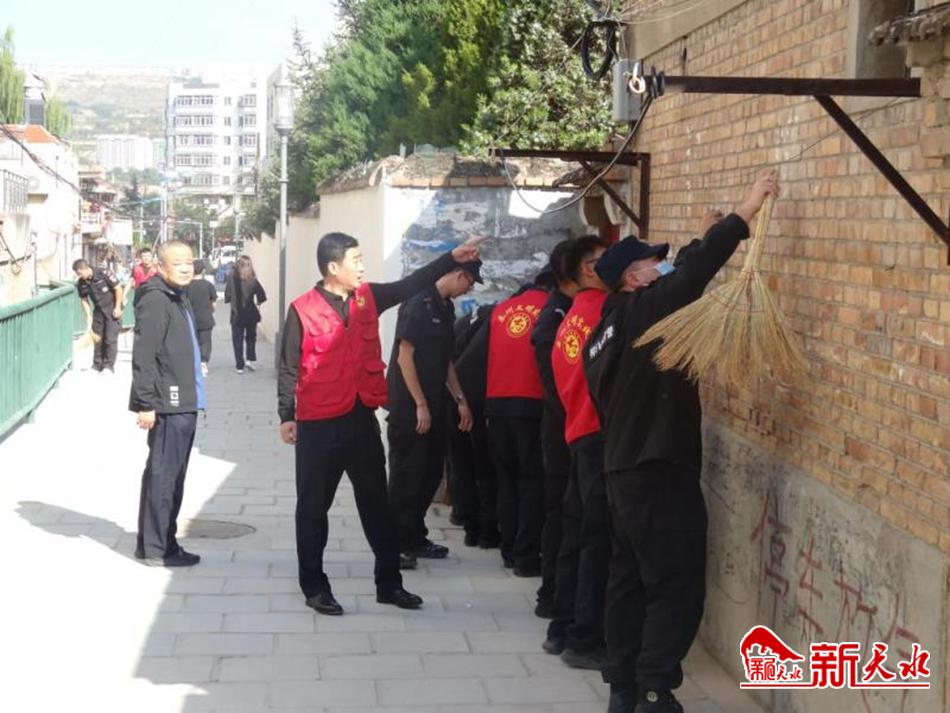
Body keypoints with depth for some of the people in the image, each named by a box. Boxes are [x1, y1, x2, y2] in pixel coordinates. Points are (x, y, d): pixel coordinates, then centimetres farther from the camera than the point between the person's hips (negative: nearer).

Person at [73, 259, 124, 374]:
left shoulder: (104, 274, -23)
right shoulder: (81, 283, -6)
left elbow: (118, 288, -16)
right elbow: (83, 300, 5)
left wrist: (118, 307, -15)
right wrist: (88, 315, -4)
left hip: (112, 309, -6)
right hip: (98, 310, 6)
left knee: (110, 338, -8)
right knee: (97, 337, 8)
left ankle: (109, 366, -2)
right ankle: (97, 365, 18)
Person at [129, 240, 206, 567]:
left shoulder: (178, 298, 17)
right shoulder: (155, 300, -14)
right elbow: (143, 356, -20)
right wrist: (146, 403, -23)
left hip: (183, 403, 10)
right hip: (168, 405, -10)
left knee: (172, 474, 15)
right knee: (163, 474, -4)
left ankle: (161, 542, 25)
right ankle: (156, 548, 3)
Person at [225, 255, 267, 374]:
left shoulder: (232, 278, -9)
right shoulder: (253, 280, -9)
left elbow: (227, 295, -6)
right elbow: (262, 295, -8)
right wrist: (258, 303, 12)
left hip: (237, 314, -1)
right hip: (251, 313, 1)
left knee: (237, 339, 8)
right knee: (251, 337, 20)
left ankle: (240, 365, 6)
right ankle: (249, 359, 7)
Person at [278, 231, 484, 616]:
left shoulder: (368, 297, 5)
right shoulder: (303, 309, -10)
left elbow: (411, 284, 11)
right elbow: (288, 368, -6)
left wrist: (452, 258, 4)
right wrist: (287, 416, -7)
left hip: (362, 418, 6)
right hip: (318, 425, -5)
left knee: (377, 504, 11)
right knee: (313, 507, 6)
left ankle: (389, 583, 21)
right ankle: (314, 586, 17)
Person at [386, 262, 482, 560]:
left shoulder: (446, 308, 13)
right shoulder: (418, 303, -13)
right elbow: (404, 357, -16)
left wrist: (459, 399, 15)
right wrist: (420, 404, -17)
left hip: (433, 406, 8)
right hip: (410, 408, -8)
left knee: (431, 472, 11)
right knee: (407, 475, -1)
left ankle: (413, 536, 21)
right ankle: (399, 542, 8)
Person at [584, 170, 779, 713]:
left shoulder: (607, 330, 14)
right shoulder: (642, 310, -12)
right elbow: (694, 270, -24)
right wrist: (746, 211, -22)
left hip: (625, 470, 10)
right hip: (660, 473, -9)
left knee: (630, 581, 12)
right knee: (677, 586, -5)